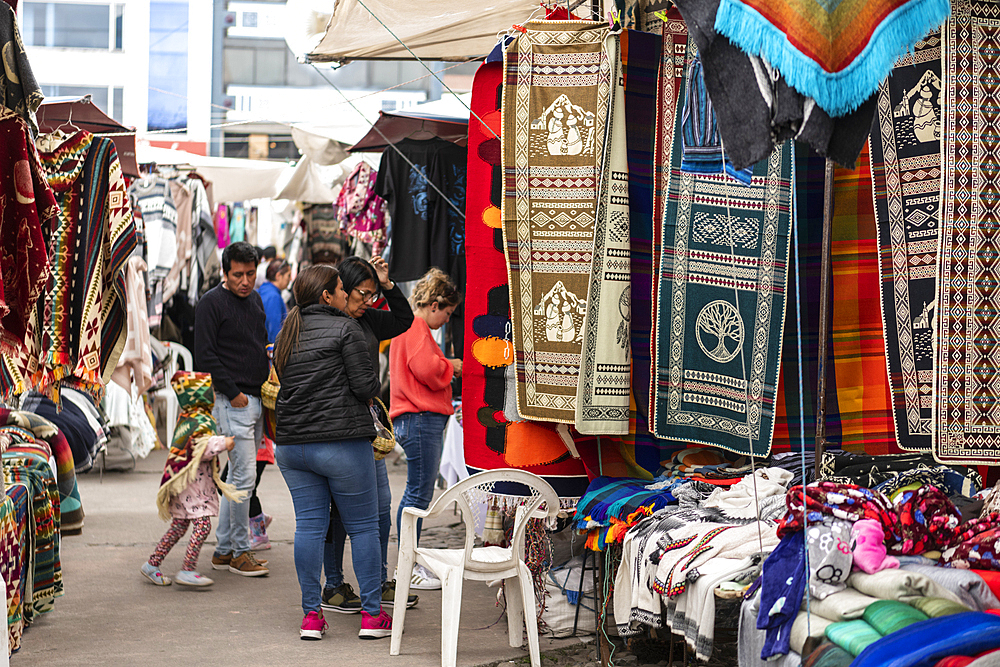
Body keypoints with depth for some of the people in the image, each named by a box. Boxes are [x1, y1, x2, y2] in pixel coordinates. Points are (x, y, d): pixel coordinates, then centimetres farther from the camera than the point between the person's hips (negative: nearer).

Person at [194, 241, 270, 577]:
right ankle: (239, 552, 0)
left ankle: (223, 549, 18)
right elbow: (204, 356, -13)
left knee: (238, 476, 11)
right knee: (244, 477, -9)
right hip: (232, 402, -8)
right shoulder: (211, 303, -9)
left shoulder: (255, 300, 16)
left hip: (256, 400, 8)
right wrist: (233, 392, -15)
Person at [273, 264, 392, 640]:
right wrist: (372, 391, 10)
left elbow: (285, 386, 17)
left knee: (309, 525, 8)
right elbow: (365, 385, -11)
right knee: (363, 526, 3)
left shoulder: (286, 335, 15)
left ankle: (311, 616, 7)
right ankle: (372, 615, 4)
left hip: (291, 444, 6)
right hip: (341, 442, -6)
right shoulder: (345, 329, -7)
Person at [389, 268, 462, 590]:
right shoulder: (415, 327, -11)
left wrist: (447, 368, 13)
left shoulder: (412, 327, 23)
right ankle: (409, 568, -5)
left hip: (420, 420, 11)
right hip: (421, 419, -11)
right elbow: (426, 369, -23)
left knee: (416, 494, 14)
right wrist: (451, 366, -6)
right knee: (419, 494, -8)